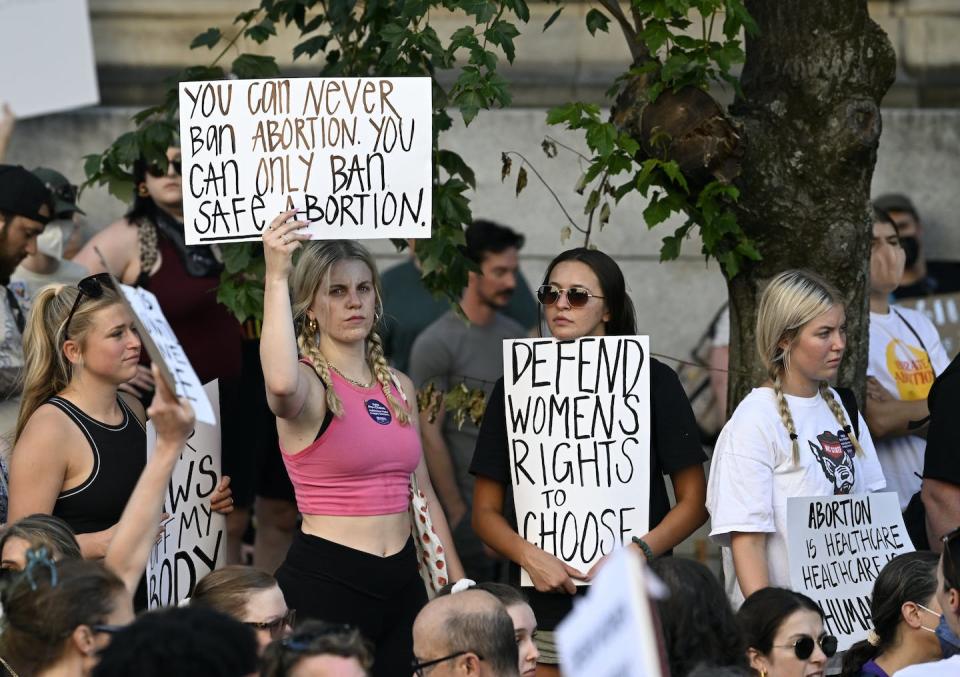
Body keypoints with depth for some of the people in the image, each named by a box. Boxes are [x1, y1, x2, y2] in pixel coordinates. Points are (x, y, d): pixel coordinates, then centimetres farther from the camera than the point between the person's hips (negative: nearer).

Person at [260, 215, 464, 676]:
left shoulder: (399, 387, 13)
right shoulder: (309, 383, -8)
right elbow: (281, 382, -35)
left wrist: (458, 584, 17)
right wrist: (276, 278, -33)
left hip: (401, 580, 6)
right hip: (324, 580, -6)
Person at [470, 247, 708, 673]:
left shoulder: (653, 381, 4)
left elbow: (694, 502, 3)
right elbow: (486, 512, 9)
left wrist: (639, 552, -14)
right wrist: (528, 556, -11)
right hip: (543, 610, 1)